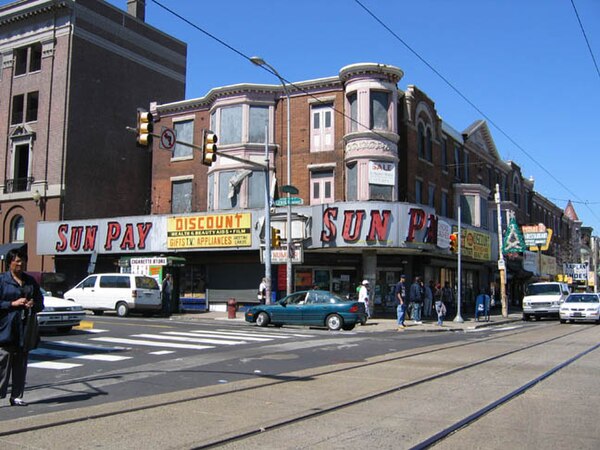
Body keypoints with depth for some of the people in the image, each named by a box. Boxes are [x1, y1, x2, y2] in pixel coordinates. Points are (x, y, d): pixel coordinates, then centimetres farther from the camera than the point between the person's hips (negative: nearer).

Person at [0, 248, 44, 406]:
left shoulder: (31, 281, 15)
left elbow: (40, 302, 18)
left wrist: (34, 304, -3)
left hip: (26, 328, 5)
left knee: (21, 364, 8)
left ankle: (17, 396, 14)